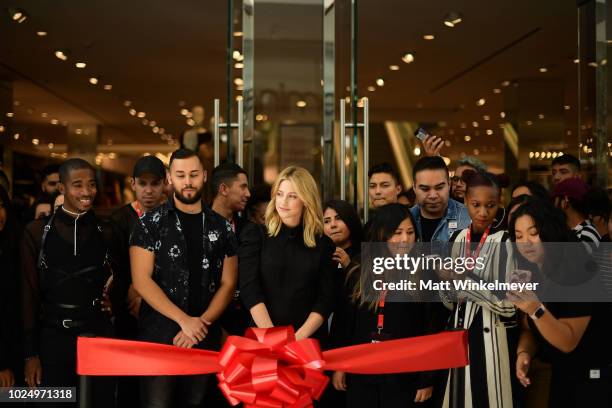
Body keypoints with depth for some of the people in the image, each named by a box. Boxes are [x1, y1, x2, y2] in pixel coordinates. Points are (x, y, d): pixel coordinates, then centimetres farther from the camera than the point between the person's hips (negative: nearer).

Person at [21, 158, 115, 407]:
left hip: (99, 335, 1)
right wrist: (30, 353, -3)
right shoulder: (38, 232, -1)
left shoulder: (105, 231, 4)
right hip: (54, 337, -1)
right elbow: (29, 293, -1)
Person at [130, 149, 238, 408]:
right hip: (158, 337, -3)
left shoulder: (222, 227, 7)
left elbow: (227, 284, 5)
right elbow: (141, 281, -8)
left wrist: (200, 323, -9)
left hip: (205, 339, 3)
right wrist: (184, 320, -14)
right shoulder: (151, 223, -2)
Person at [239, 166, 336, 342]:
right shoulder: (255, 234, 2)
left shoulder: (323, 244, 4)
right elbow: (250, 290, -6)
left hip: (309, 340, 1)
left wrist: (299, 337, -14)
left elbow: (326, 299, 0)